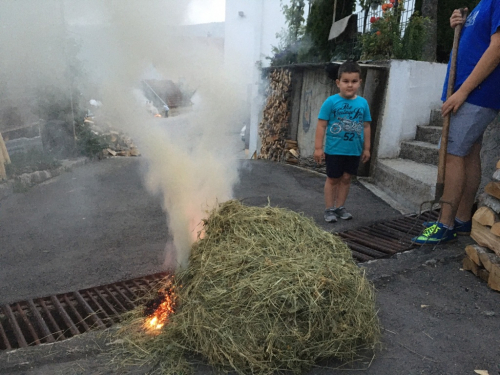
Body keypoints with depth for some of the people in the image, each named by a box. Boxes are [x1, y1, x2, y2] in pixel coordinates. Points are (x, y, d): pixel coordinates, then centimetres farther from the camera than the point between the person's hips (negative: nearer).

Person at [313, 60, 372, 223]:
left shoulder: (363, 103, 1)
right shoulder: (331, 102, -10)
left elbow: (366, 127, 7)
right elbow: (321, 125, -9)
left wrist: (366, 148, 9)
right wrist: (318, 147, -11)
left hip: (354, 151, 4)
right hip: (334, 150, -3)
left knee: (346, 178, 13)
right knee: (333, 179, 7)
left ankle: (340, 207, 27)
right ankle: (329, 209, 19)